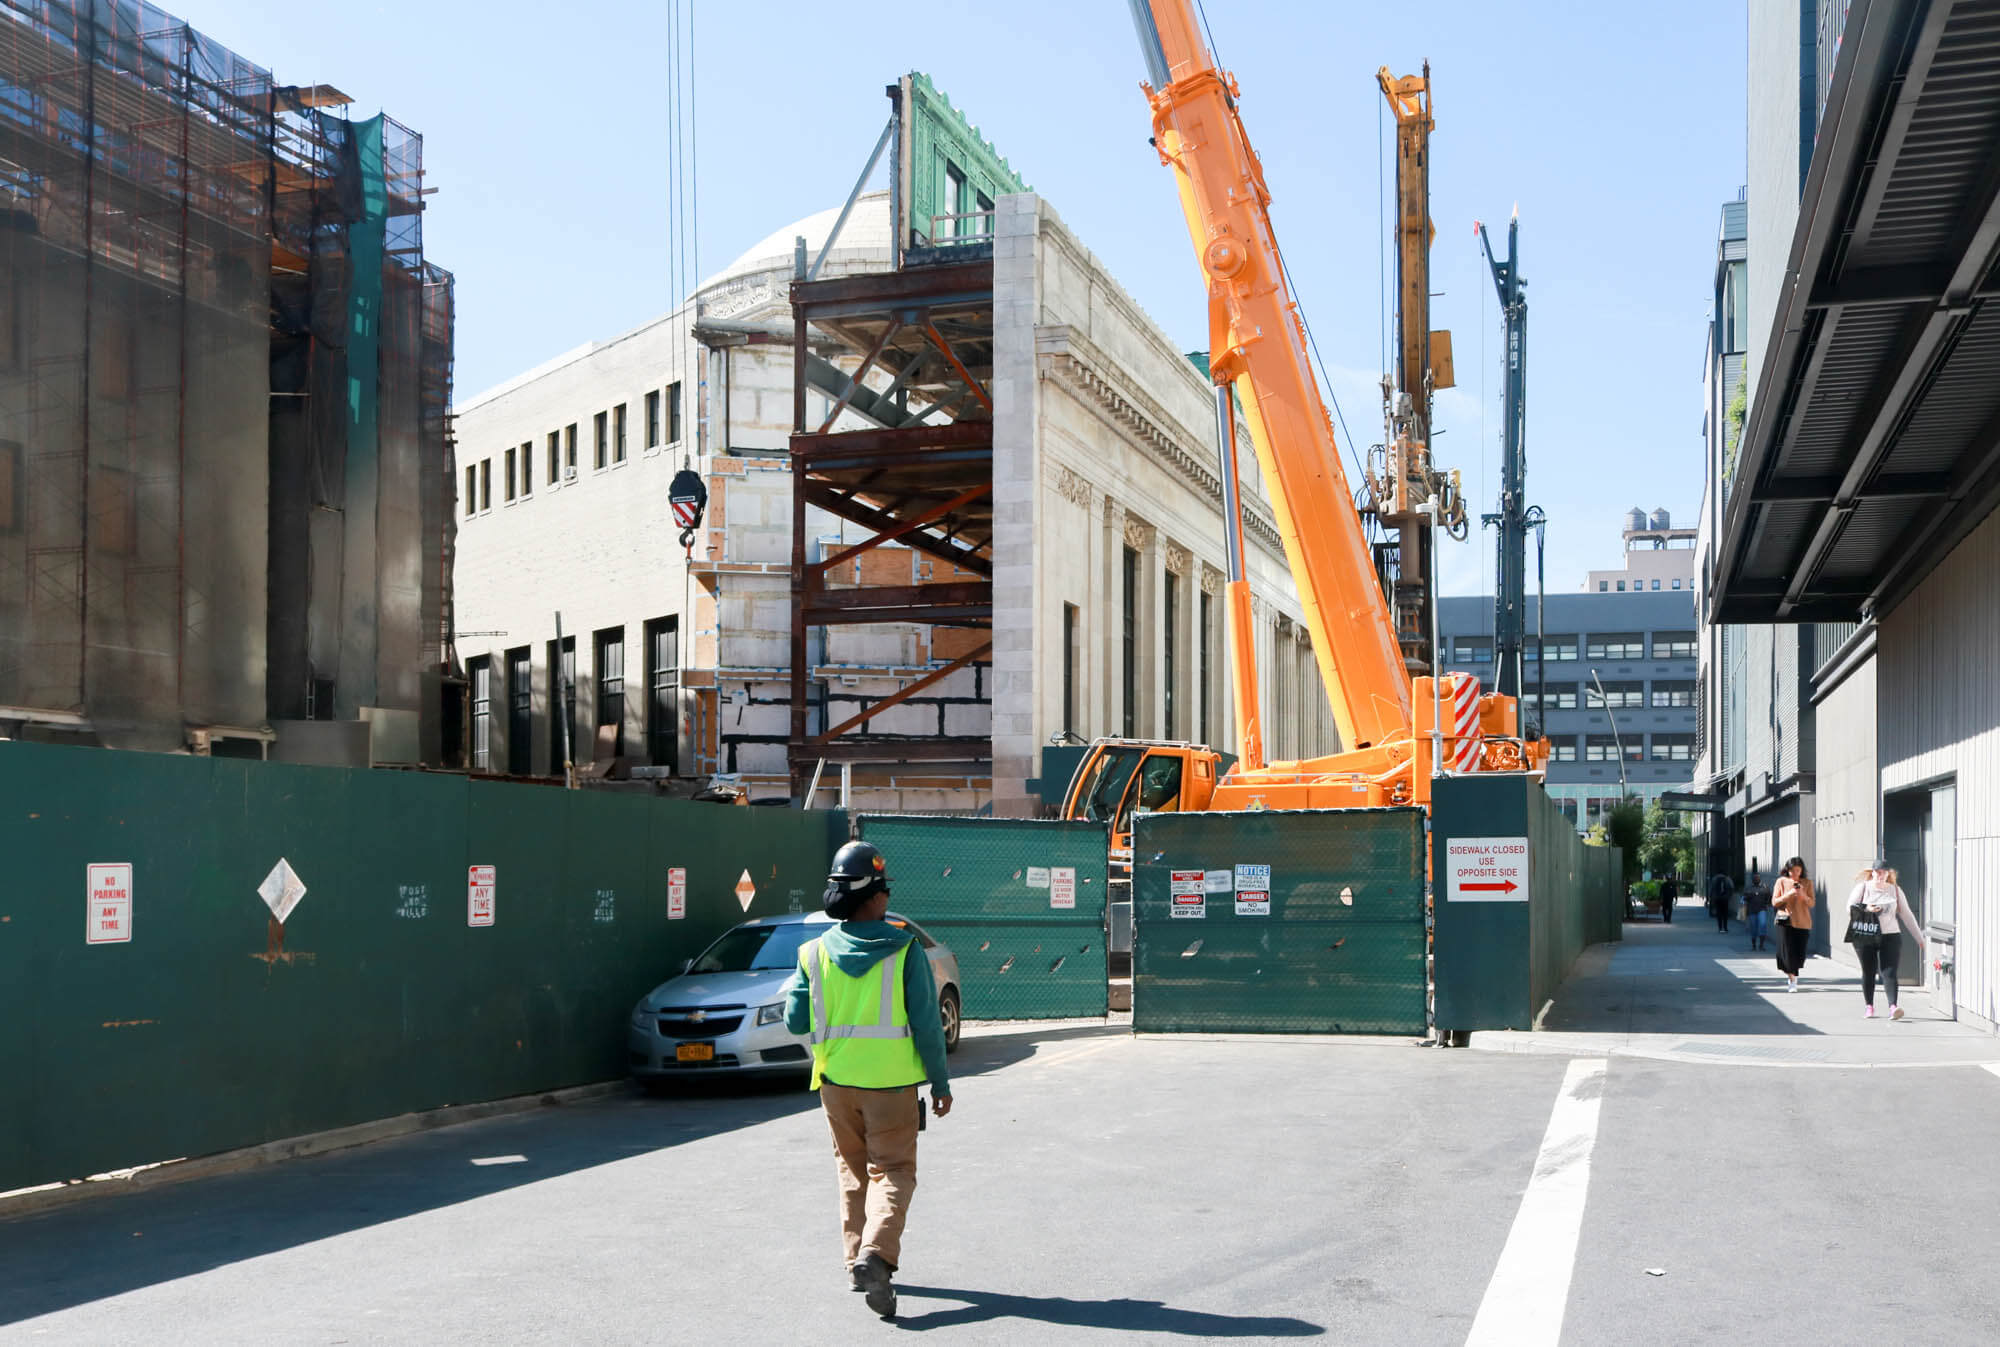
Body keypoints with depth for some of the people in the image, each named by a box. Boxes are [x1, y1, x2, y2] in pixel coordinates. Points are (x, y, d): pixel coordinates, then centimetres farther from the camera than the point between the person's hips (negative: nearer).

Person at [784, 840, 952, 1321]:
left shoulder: (816, 952, -3)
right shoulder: (905, 949, -10)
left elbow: (795, 1021, 0)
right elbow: (927, 1023, -9)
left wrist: (794, 985, 20)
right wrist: (940, 1082, 0)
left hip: (836, 1082, 3)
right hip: (892, 1082, -3)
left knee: (852, 1170, 19)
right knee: (893, 1171, 3)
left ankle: (856, 1257, 20)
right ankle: (876, 1254, -17)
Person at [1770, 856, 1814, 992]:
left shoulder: (1807, 883, 6)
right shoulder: (1781, 881, 2)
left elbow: (1812, 903, 3)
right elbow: (1774, 902, -1)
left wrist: (1803, 895, -16)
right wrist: (1789, 894, -14)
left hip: (1802, 922, 1)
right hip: (1785, 921, -1)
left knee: (1799, 953, 1)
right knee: (1787, 951, -8)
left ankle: (1791, 973, 29)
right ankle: (1792, 980, 3)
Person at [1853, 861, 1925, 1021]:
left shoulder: (1895, 890, 10)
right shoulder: (1863, 888, 4)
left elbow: (1907, 915, 13)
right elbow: (1850, 907, 0)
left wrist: (1920, 938, 12)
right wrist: (1865, 909, -20)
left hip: (1890, 936, 0)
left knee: (1889, 973, -11)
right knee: (1868, 972, 6)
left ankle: (1893, 1007, -22)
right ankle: (1868, 1006, 19)